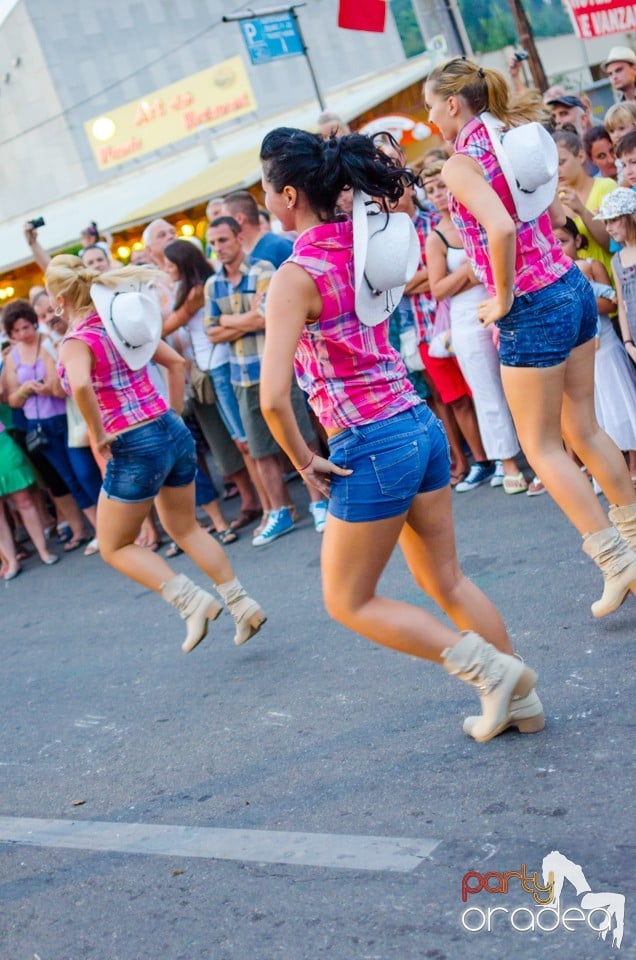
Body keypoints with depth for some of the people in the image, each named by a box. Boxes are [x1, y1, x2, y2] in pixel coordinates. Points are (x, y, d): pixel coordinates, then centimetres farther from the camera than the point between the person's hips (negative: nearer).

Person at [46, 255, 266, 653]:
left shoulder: (77, 341, -12)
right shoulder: (121, 322, 8)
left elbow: (81, 386, -34)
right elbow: (177, 362, 13)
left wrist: (99, 435, -19)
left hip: (134, 449, -7)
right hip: (174, 434, 7)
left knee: (116, 548, 12)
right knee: (184, 527, 25)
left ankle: (192, 600, -3)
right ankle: (242, 604, 19)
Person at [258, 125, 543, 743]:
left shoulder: (295, 276, -17)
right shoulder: (365, 240, 3)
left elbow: (273, 398, -24)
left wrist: (303, 461, -9)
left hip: (371, 447, -8)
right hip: (421, 425, 8)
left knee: (349, 602, 11)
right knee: (444, 580, 21)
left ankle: (489, 668, 4)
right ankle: (519, 698, 26)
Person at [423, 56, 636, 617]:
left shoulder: (462, 162, -14)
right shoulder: (518, 139, 9)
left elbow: (500, 228, -30)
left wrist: (503, 298, -18)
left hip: (533, 308, -8)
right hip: (572, 286, 8)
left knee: (542, 448, 4)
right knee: (582, 429, 18)